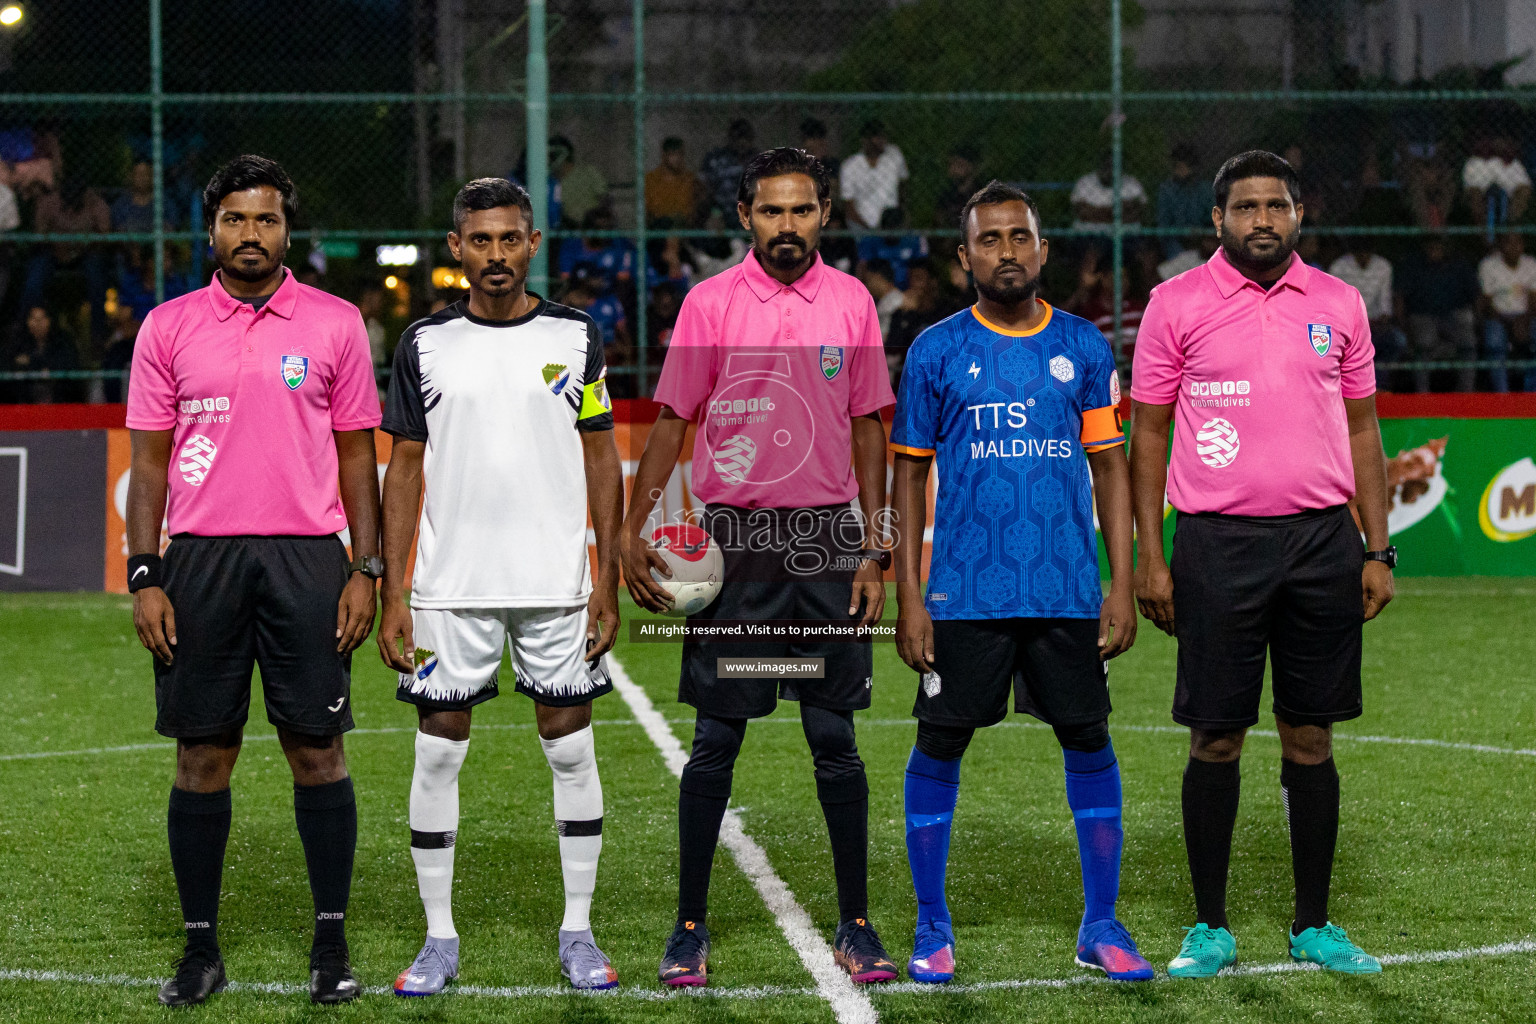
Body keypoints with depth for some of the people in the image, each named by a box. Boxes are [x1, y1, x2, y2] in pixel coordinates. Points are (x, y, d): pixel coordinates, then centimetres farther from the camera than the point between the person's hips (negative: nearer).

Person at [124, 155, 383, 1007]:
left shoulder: (335, 324, 6)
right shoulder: (168, 328, 7)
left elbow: (358, 456, 8)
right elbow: (148, 462, 8)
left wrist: (366, 570, 0)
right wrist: (144, 578, 0)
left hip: (307, 556, -1)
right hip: (200, 558, 1)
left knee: (317, 748, 0)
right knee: (202, 755, 3)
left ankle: (331, 944, 9)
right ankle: (200, 947, 11)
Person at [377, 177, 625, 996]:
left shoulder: (574, 338, 4)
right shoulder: (425, 345, 4)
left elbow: (601, 462, 6)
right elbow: (404, 470, 5)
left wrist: (609, 582, -1)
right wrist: (391, 595, -1)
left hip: (556, 586, 0)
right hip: (450, 587, 0)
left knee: (571, 750, 3)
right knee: (438, 752, 1)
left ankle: (578, 933, 13)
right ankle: (439, 938, 10)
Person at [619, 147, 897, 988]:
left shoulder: (852, 303, 6)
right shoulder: (709, 304, 0)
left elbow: (868, 428, 10)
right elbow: (671, 421, 2)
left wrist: (872, 551, 5)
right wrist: (632, 532, -6)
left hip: (826, 539, 1)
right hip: (733, 539, -1)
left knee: (835, 737, 3)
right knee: (716, 740, 1)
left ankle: (855, 926, 12)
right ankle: (690, 927, 9)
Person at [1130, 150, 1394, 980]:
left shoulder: (1338, 304, 8)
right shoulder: (1176, 304, 1)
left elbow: (1361, 430, 13)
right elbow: (1148, 434, 3)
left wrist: (1378, 550, 7)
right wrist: (1148, 557, -3)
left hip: (1322, 539, 2)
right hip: (1217, 544, -2)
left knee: (1311, 738, 6)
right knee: (1216, 740, 0)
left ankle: (1313, 926, 15)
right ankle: (1209, 927, 10)